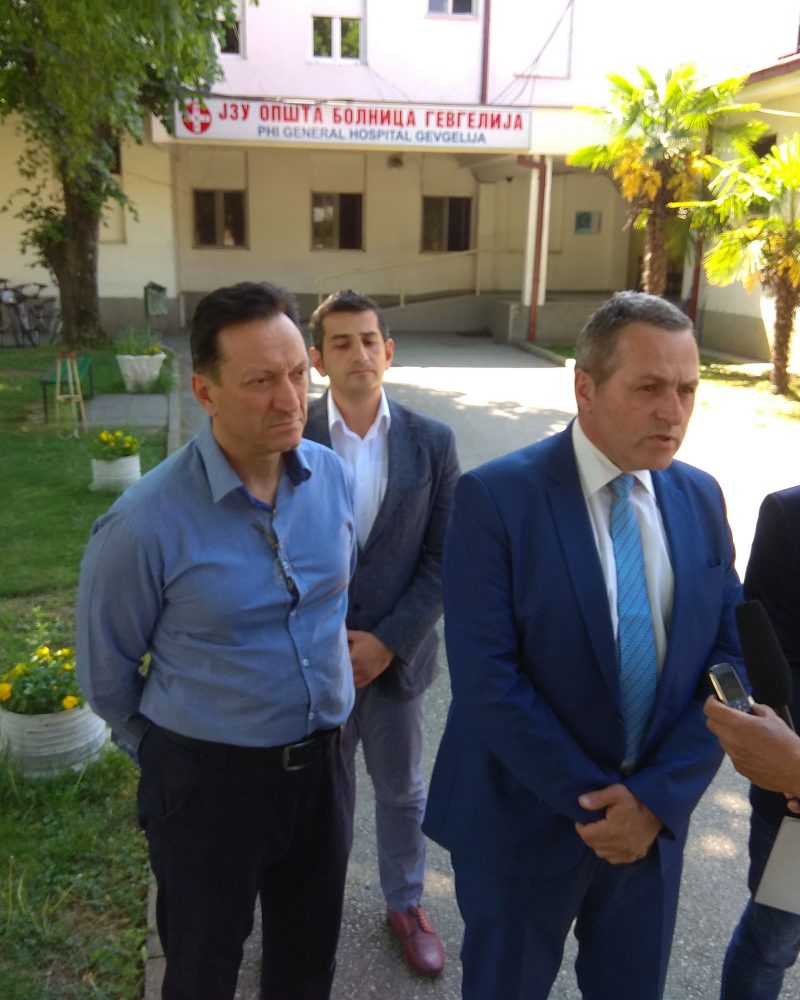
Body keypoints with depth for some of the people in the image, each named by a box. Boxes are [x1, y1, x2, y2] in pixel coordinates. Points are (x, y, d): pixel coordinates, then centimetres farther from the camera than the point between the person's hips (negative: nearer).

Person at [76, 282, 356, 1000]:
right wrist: (166, 758, 8)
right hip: (208, 779, -4)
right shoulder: (144, 524, -24)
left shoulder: (332, 475, -8)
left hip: (322, 762, 4)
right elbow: (106, 672, -8)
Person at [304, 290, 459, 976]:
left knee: (402, 789, 20)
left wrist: (387, 641, -12)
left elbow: (443, 557, -6)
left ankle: (406, 904, 44)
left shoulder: (432, 442, -6)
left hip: (397, 654, 1)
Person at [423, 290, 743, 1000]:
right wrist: (593, 800, -16)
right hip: (527, 818, -4)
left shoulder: (700, 497, -1)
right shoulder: (496, 497, -17)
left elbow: (730, 656, -1)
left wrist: (658, 794, -11)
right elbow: (485, 678, -20)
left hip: (656, 819, 4)